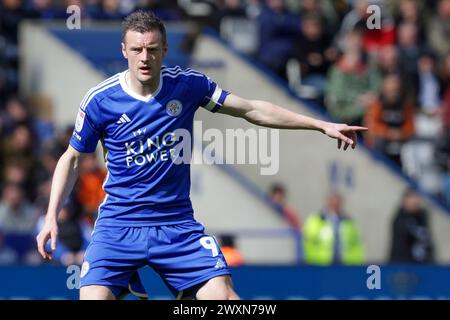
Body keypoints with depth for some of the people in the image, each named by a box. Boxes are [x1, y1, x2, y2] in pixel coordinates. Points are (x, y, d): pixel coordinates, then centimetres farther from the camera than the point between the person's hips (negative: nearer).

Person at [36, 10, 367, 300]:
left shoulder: (188, 85, -2)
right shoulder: (100, 100, -7)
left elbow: (252, 109, 7)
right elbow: (72, 159, 8)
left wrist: (323, 125, 6)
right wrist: (52, 218, -1)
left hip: (177, 225, 1)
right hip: (119, 226, -1)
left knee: (223, 296, -15)